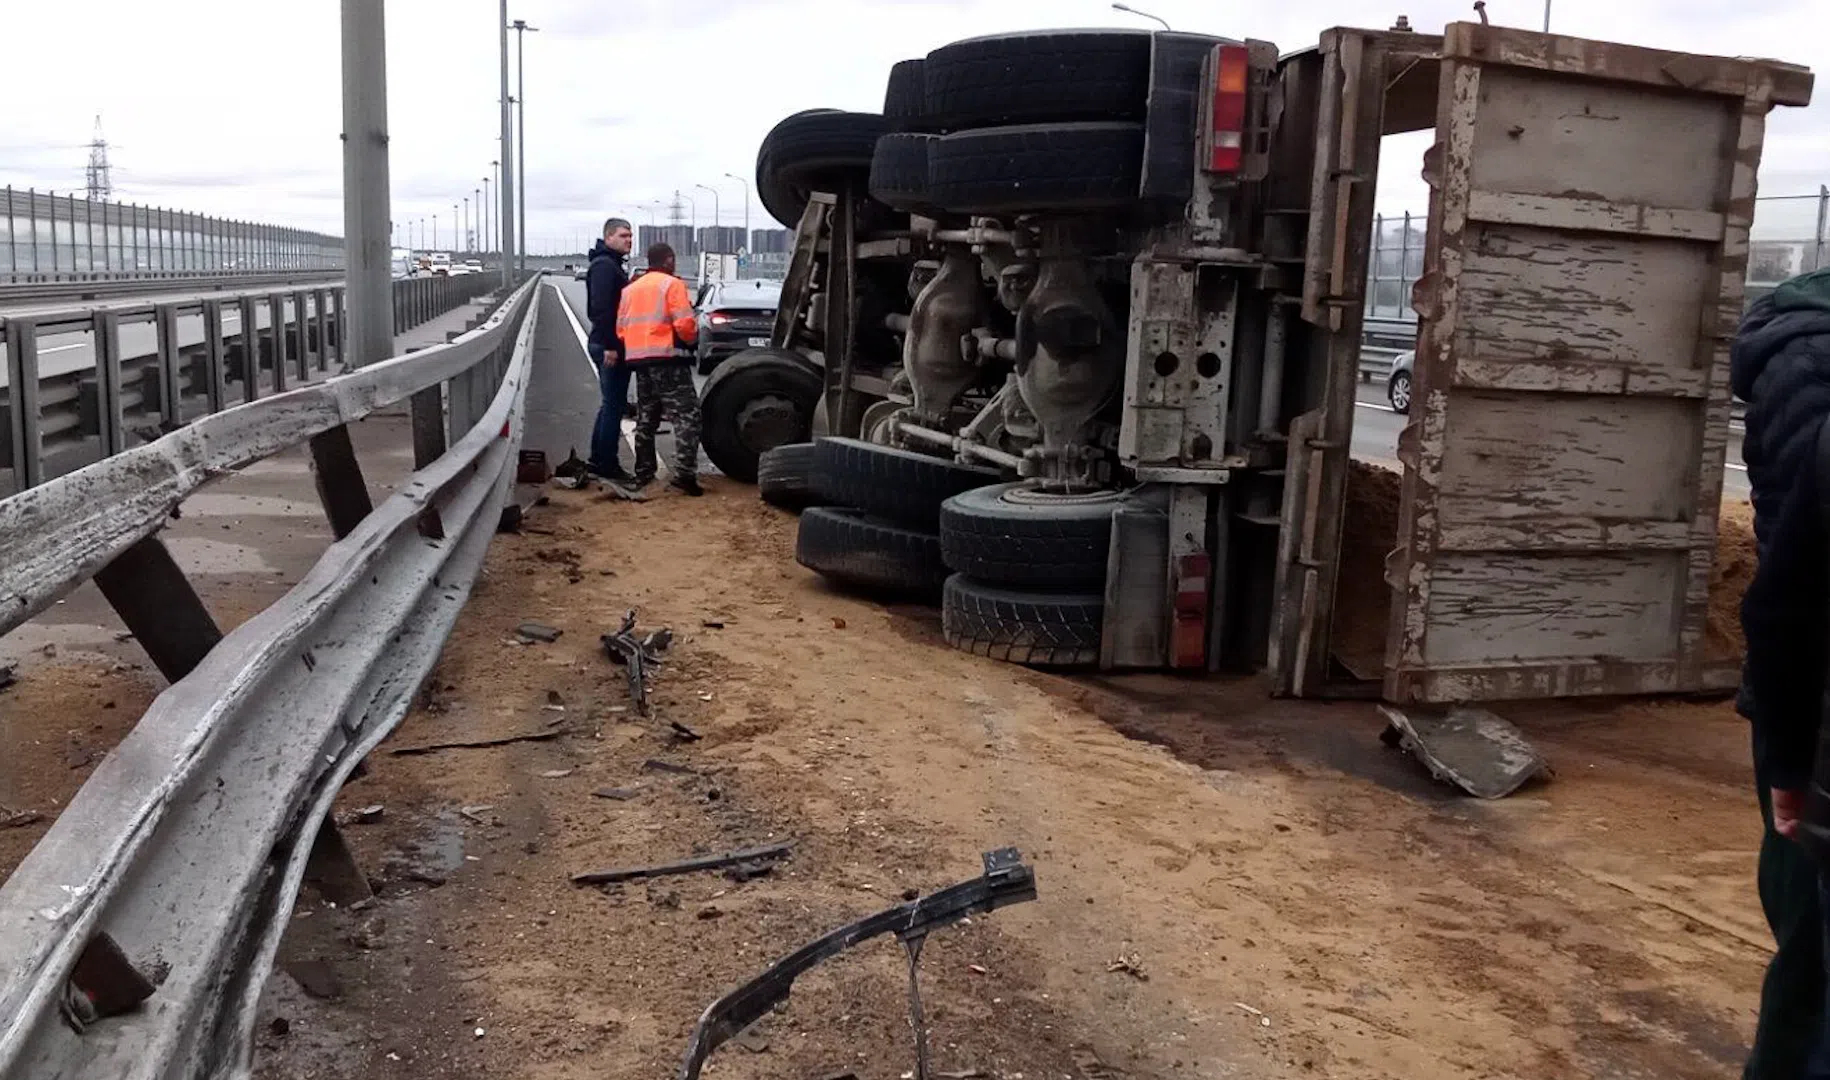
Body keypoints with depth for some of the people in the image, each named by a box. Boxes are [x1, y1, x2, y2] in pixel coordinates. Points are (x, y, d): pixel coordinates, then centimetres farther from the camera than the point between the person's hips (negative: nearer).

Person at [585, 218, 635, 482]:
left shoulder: (613, 265, 20)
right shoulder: (604, 266, -13)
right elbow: (600, 307, -22)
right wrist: (610, 346, -25)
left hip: (609, 345, 11)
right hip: (609, 346, -11)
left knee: (612, 403, 15)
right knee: (614, 404, -7)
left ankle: (598, 459, 22)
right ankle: (608, 463, -2)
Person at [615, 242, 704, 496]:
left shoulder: (630, 289, 17)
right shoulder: (672, 284, -4)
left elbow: (620, 328, 12)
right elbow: (685, 324, -14)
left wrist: (637, 347, 18)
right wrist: (692, 338, 5)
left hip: (638, 360, 7)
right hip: (668, 360, -7)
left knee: (646, 419, 17)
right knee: (687, 417, -8)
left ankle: (643, 474, 21)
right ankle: (684, 473, -20)